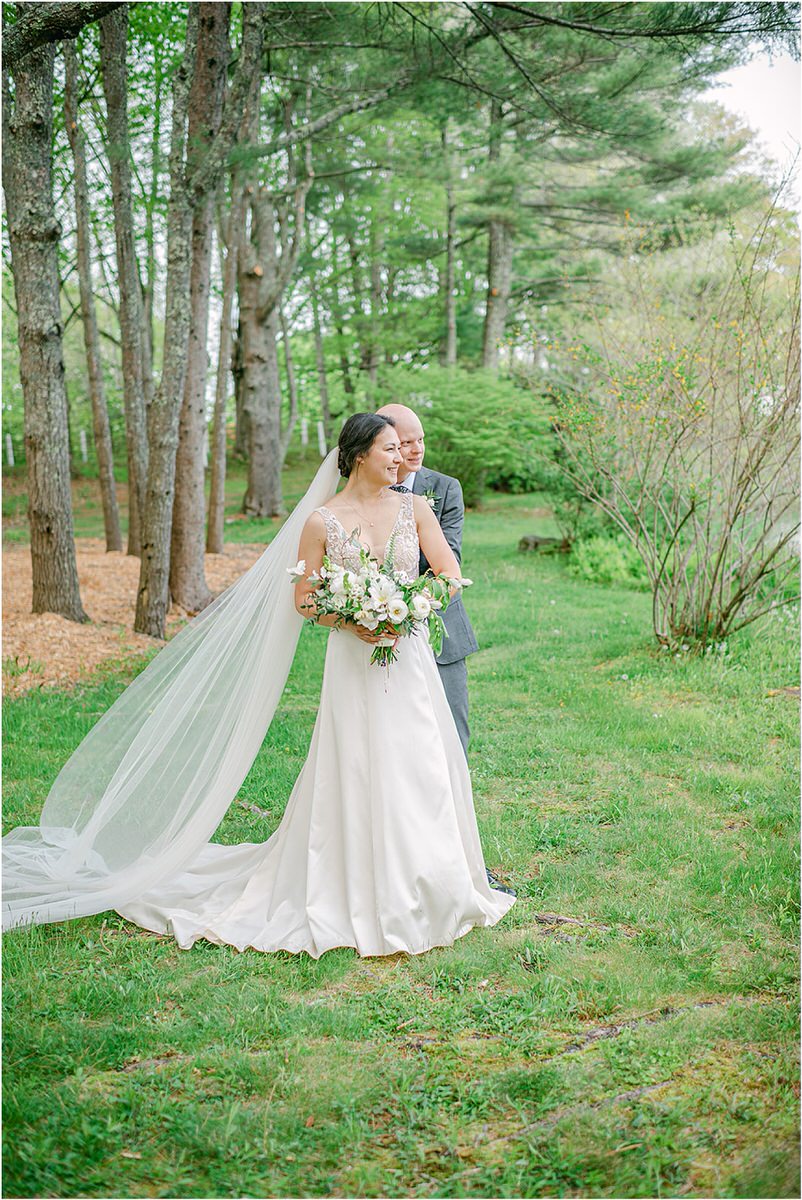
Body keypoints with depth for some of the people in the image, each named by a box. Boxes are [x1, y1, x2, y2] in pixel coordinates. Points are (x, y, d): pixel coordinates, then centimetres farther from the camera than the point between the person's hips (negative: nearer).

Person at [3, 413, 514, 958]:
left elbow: (451, 573, 3)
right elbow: (303, 600, 2)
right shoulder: (321, 520, -2)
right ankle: (358, 897, 13)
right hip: (354, 666, -2)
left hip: (410, 658, 3)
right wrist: (349, 621, -15)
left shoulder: (414, 508, 5)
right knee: (354, 775, -1)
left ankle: (421, 892, 20)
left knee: (420, 772, 3)